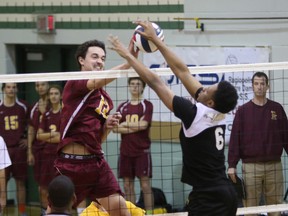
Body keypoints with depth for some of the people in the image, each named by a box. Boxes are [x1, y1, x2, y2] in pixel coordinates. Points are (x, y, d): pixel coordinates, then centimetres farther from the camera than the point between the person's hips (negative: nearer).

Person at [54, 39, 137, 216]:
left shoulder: (105, 98, 15)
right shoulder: (74, 84, -7)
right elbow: (98, 81, -30)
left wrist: (108, 126, -2)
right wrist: (128, 62, -41)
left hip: (96, 160, 6)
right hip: (71, 163, -6)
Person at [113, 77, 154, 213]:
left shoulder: (147, 105, 0)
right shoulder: (123, 107, 10)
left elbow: (143, 125, -14)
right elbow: (115, 128, -1)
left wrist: (126, 124, -3)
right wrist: (134, 128, -11)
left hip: (142, 151, -4)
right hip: (125, 151, 4)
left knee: (145, 184, -5)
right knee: (127, 185, 5)